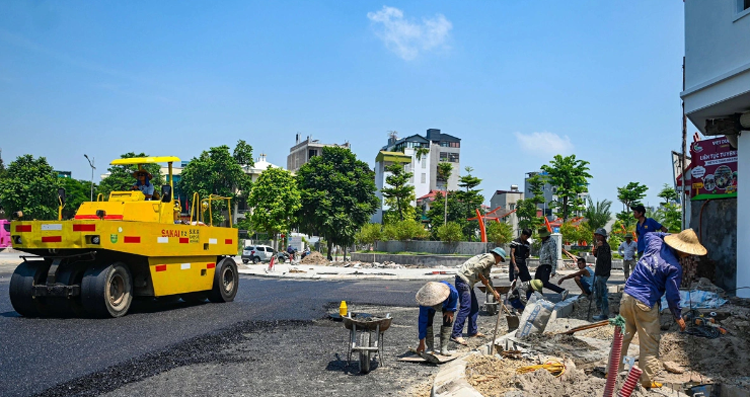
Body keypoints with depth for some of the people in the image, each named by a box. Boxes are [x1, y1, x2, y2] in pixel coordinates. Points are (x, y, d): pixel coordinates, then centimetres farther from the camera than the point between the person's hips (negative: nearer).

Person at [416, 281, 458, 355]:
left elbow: (455, 296, -17)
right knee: (427, 321, -19)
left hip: (447, 304, 1)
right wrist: (421, 343, -32)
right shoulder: (424, 303, -41)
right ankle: (430, 347, -4)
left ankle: (443, 348, -9)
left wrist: (451, 310, -20)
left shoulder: (450, 290, -44)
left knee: (448, 320, -18)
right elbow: (422, 322, -35)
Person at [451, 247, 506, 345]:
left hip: (467, 282, 11)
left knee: (474, 307, 15)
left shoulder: (489, 259, 25)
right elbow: (477, 267, -22)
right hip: (463, 280, -11)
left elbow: (487, 278, 36)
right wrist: (483, 279, -7)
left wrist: (495, 292, 40)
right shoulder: (490, 258, -6)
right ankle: (456, 335, -16)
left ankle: (473, 332, 24)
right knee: (465, 307, -14)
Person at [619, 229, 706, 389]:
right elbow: (672, 296, -7)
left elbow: (647, 234, 29)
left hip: (627, 296, 7)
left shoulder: (655, 243, 3)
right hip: (645, 304, -6)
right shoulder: (674, 268, -13)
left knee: (624, 336, 18)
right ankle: (647, 380, 14)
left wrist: (667, 235, 27)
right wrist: (678, 316, 7)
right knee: (650, 343, 8)